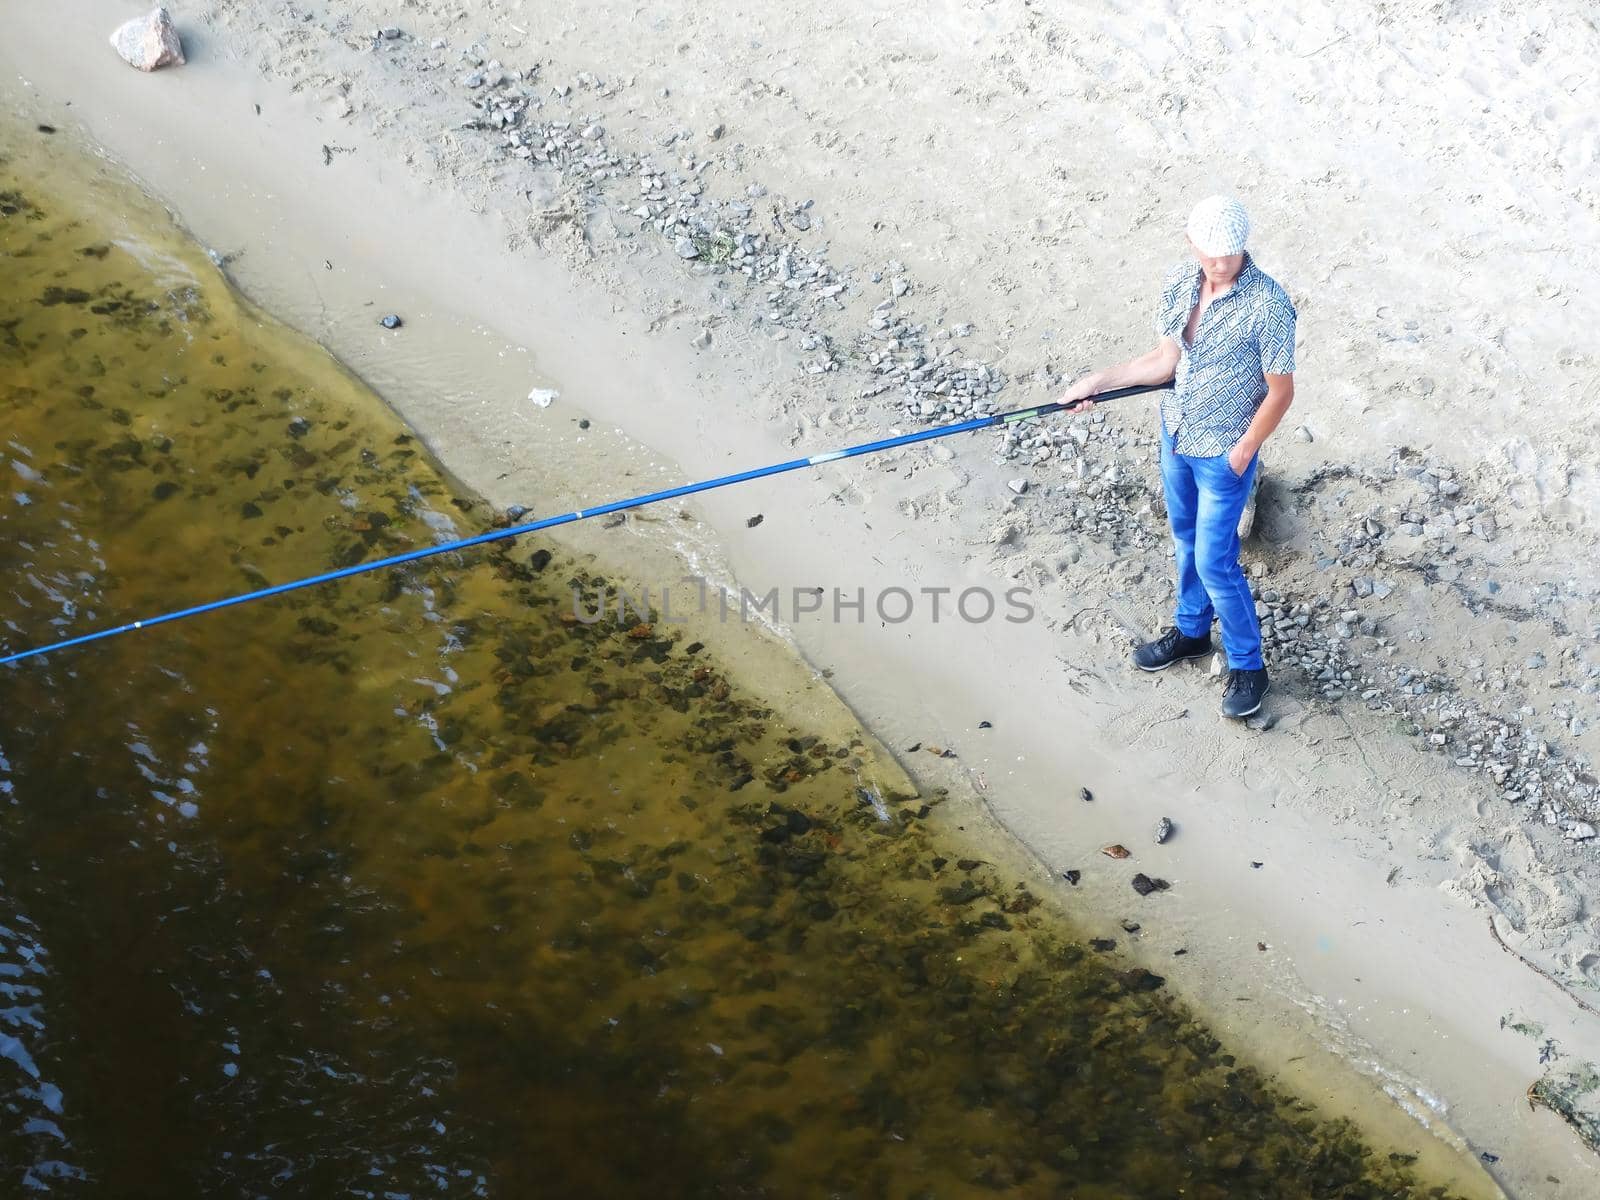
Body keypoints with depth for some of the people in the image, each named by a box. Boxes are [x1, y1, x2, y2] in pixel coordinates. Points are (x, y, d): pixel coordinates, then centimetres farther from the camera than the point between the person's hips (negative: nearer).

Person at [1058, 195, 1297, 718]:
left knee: (1215, 562, 1)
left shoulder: (1268, 306, -27)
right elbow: (1167, 360, 4)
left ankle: (1247, 666, 21)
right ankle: (1191, 631, 45)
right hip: (1175, 434, 6)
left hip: (1223, 451, -6)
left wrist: (1240, 455, -14)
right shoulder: (1180, 281, -8)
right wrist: (1097, 381, 2)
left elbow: (1280, 391, -18)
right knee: (1185, 541, 23)